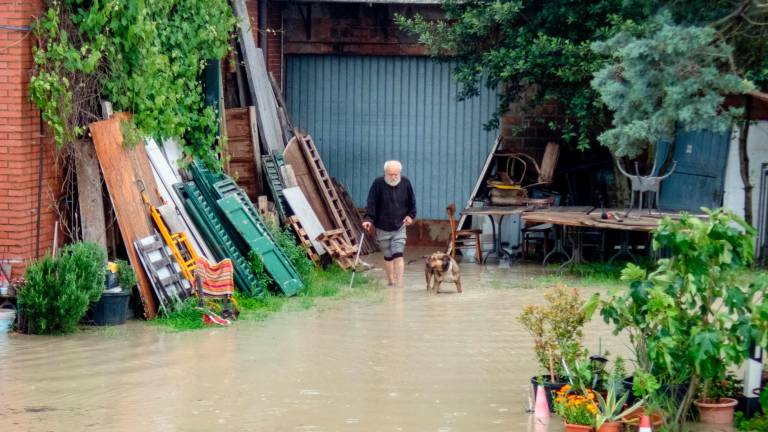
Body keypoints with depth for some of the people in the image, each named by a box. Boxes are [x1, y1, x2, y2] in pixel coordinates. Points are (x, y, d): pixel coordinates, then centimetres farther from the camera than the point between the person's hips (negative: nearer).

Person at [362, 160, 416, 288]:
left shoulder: (405, 183, -1)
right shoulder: (378, 184, -9)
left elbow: (412, 202, 12)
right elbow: (371, 203, -10)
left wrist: (411, 215, 0)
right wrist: (368, 219, -22)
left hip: (399, 227, 0)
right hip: (382, 228, 0)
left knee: (398, 255, -12)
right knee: (388, 256, 10)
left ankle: (399, 284, -13)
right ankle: (390, 281, 27)